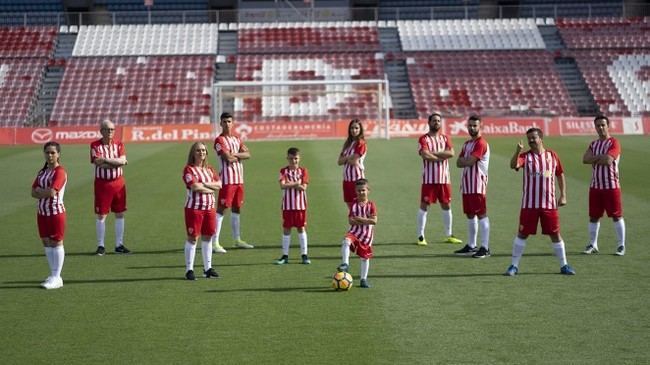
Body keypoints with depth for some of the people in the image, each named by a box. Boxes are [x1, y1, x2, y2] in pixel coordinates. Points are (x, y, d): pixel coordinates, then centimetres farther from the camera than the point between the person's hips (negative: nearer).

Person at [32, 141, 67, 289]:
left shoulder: (60, 172, -12)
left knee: (56, 243, -2)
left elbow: (52, 192, -22)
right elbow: (34, 193, 5)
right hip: (43, 212, 8)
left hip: (56, 212, -8)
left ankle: (56, 277, 2)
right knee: (46, 243, 10)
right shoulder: (42, 172, 13)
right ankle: (53, 275, 19)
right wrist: (46, 192, -13)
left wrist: (40, 191, -5)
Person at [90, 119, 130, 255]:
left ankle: (119, 245, 15)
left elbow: (122, 160, -10)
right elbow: (98, 163, -17)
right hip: (102, 184, -3)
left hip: (118, 183, 3)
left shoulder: (119, 144, 6)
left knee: (120, 214, 6)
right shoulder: (95, 145, -3)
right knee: (101, 215, -1)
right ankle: (100, 246, 6)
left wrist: (106, 160, -17)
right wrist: (116, 162, -12)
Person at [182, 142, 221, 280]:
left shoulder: (210, 169, 14)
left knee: (207, 237, 11)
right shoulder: (189, 169, -7)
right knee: (192, 238, -3)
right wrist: (210, 189, -7)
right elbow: (195, 187, -20)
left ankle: (207, 268, 20)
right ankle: (189, 270, 1)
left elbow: (219, 184, 2)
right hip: (194, 208, -6)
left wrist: (205, 184, -13)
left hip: (210, 208, 6)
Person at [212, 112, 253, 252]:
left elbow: (248, 154, 4)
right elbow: (228, 158, -20)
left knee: (237, 207, 14)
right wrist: (240, 156, -2)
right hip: (227, 178, -8)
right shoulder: (219, 140, -8)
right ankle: (215, 242, -11)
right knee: (221, 208, -9)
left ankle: (237, 239, 25)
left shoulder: (237, 139, 16)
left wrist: (234, 154, -12)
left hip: (239, 178, 8)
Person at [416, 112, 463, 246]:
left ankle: (449, 235, 21)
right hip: (429, 179, -5)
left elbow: (451, 153, -7)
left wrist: (434, 153, -14)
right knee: (424, 205, -4)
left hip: (444, 178, 5)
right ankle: (420, 236, 1)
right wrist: (442, 157, -11)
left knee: (446, 205, 10)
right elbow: (425, 155, -20)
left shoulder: (445, 138, 11)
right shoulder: (424, 139, -3)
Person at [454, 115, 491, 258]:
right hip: (467, 185, 9)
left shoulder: (481, 143, -12)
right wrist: (467, 161, -10)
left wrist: (463, 160, 1)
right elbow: (459, 163, 10)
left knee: (481, 215, -8)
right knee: (470, 215, 14)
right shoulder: (467, 143, 17)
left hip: (477, 186, -9)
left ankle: (485, 248, -7)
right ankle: (471, 245, 22)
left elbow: (470, 162, -20)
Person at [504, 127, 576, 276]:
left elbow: (560, 175, 13)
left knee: (555, 234, 5)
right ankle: (514, 265, 9)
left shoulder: (552, 155, 5)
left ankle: (564, 265, 17)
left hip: (549, 203, 1)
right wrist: (518, 151, -37)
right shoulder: (525, 156, -1)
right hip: (529, 204, -1)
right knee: (522, 234, 1)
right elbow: (513, 165, -21)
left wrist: (563, 195, 8)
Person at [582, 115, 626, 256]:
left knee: (617, 216, -1)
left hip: (611, 186, -6)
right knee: (593, 216, 8)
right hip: (595, 186, 6)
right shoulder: (593, 144, 13)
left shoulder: (614, 143, -7)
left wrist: (594, 159, -6)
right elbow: (585, 159, -2)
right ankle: (592, 244, 17)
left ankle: (621, 245, 6)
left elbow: (608, 160, -21)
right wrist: (601, 157, -14)